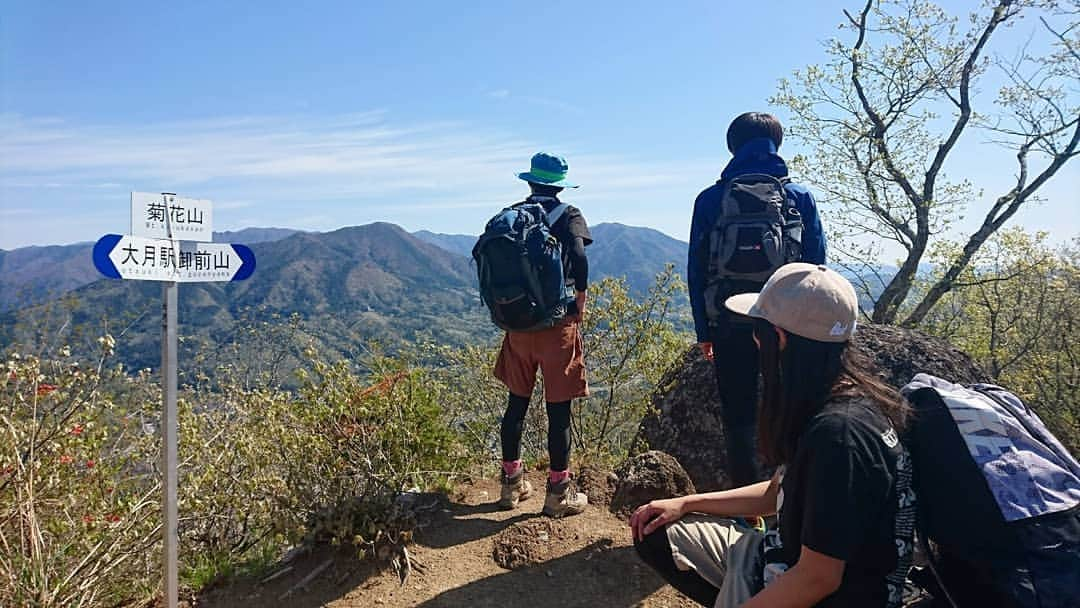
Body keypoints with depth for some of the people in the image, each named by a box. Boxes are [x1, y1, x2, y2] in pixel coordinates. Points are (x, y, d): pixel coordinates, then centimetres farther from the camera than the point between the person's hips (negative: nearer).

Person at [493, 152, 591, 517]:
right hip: (558, 323, -4)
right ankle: (558, 492, 12)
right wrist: (581, 299, -7)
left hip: (518, 322, 4)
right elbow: (578, 258, -20)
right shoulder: (568, 216, -3)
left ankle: (512, 482, 27)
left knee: (517, 402, 16)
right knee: (558, 409, 4)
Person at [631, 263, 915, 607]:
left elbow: (818, 579, -25)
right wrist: (686, 503, 8)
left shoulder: (838, 431, -29)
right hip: (791, 557, 9)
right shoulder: (819, 406, -1)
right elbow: (778, 494, 12)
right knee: (654, 535, 9)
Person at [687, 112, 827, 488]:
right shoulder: (800, 197, 3)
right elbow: (816, 265, 4)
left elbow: (696, 271, 1)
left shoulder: (710, 200, 1)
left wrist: (704, 331, 7)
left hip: (731, 326, 0)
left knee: (738, 420, 9)